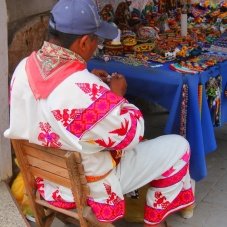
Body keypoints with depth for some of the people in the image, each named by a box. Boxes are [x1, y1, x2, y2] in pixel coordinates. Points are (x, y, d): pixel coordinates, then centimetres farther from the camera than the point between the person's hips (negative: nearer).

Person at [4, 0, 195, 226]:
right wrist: (117, 95, -8)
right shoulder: (86, 89, -37)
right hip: (85, 186, -8)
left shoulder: (24, 67, -12)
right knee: (177, 146, 7)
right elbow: (131, 134, -22)